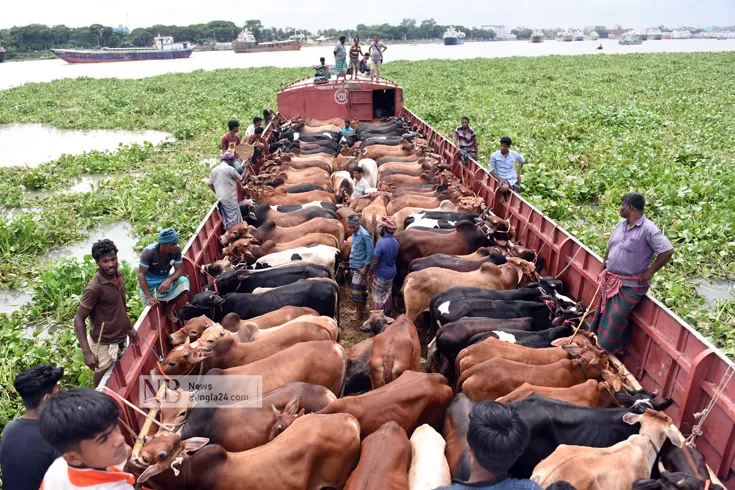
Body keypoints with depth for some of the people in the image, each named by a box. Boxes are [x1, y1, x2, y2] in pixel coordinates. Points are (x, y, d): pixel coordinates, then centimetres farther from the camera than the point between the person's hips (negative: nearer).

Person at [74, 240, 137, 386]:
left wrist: (129, 327, 18)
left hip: (120, 339, 7)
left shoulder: (119, 276, -4)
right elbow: (79, 320, -22)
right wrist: (87, 352, -28)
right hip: (104, 344, -7)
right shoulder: (94, 288, -27)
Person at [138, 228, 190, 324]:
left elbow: (179, 270, -13)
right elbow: (141, 274, -26)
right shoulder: (149, 252, -28)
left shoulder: (176, 250, -18)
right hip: (149, 284, -3)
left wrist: (169, 280, -37)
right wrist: (149, 297, -35)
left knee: (184, 281, -22)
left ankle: (168, 308, -3)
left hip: (165, 280, 3)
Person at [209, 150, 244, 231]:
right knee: (234, 221, 0)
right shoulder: (230, 169, -12)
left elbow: (209, 184, 12)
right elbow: (240, 179, 0)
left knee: (226, 220, 14)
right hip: (230, 198, -7)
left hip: (220, 198, 7)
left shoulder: (214, 170, 7)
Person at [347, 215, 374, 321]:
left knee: (356, 290, -3)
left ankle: (359, 312, 11)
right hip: (354, 266, 8)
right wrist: (351, 262, 15)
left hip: (360, 267, -8)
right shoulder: (354, 234, 7)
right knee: (362, 289, 17)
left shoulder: (364, 235, -18)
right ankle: (362, 309, 27)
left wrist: (365, 267, -17)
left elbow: (370, 253, -17)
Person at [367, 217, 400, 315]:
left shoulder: (381, 242, -27)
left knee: (378, 297, 9)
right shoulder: (396, 242, -4)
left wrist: (369, 274, -10)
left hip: (381, 275, -7)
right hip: (392, 273, 7)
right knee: (388, 294, 23)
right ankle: (387, 314, 38)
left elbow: (374, 262, -23)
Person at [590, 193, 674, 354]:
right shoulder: (621, 224, 4)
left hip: (630, 285, -7)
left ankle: (609, 351, 14)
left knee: (615, 318, -2)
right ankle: (596, 340, 36)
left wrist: (650, 272, -19)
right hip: (611, 280, 8)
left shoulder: (648, 229, -21)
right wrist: (605, 263, 13)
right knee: (602, 312, 18)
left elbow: (668, 251, -23)